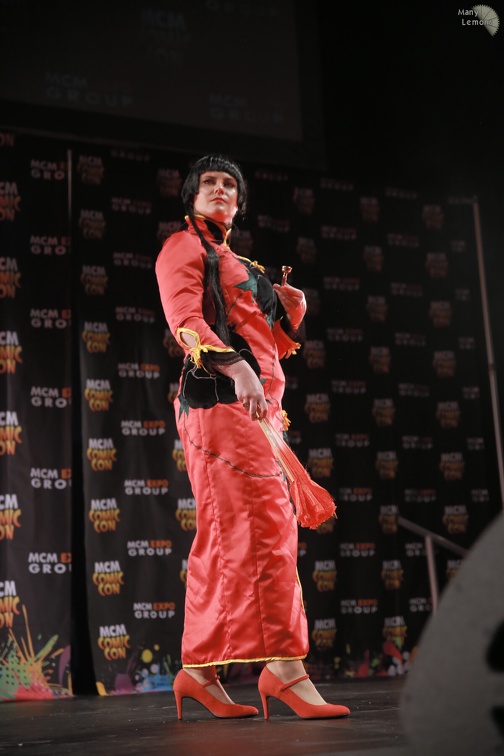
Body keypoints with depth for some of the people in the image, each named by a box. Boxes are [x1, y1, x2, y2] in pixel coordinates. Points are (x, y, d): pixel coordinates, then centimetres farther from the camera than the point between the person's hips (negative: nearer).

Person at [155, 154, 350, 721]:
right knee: (266, 523, -18)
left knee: (223, 538, 4)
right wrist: (236, 367, -26)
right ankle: (283, 665, -21)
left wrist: (289, 311, 9)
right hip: (220, 397, -9)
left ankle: (198, 670, 6)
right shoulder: (184, 246, 5)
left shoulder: (238, 265, 30)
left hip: (255, 403, 9)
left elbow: (270, 345, 29)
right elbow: (185, 320, -11)